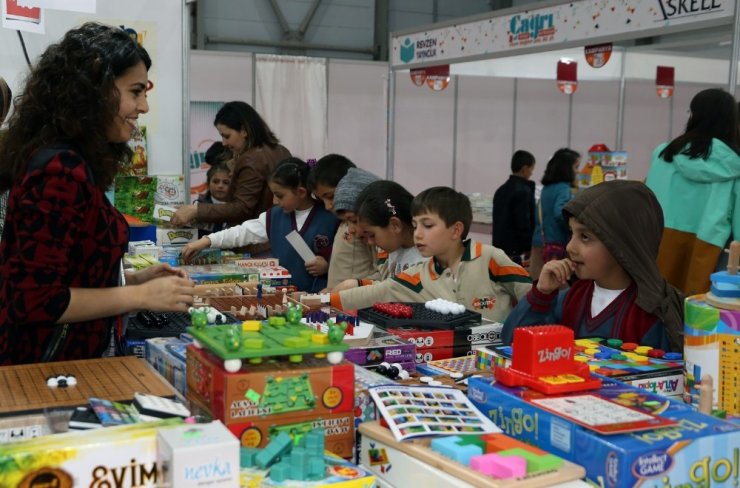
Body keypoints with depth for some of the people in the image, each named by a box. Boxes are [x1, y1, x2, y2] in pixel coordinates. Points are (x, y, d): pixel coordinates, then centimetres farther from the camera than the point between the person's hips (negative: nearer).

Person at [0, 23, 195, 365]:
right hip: (44, 370, -9)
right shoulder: (59, 171, -22)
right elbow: (33, 301, -24)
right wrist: (141, 296, -19)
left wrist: (133, 279, 6)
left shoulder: (71, 162, 6)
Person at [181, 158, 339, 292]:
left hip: (319, 296, -4)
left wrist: (328, 265, -17)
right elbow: (243, 232, 6)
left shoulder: (330, 219, -7)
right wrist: (206, 241, -2)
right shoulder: (275, 216, 8)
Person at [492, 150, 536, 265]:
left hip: (499, 245, 9)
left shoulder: (501, 190, 13)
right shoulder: (523, 191, -13)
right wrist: (528, 250, -9)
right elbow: (523, 224, -17)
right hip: (516, 250, -9)